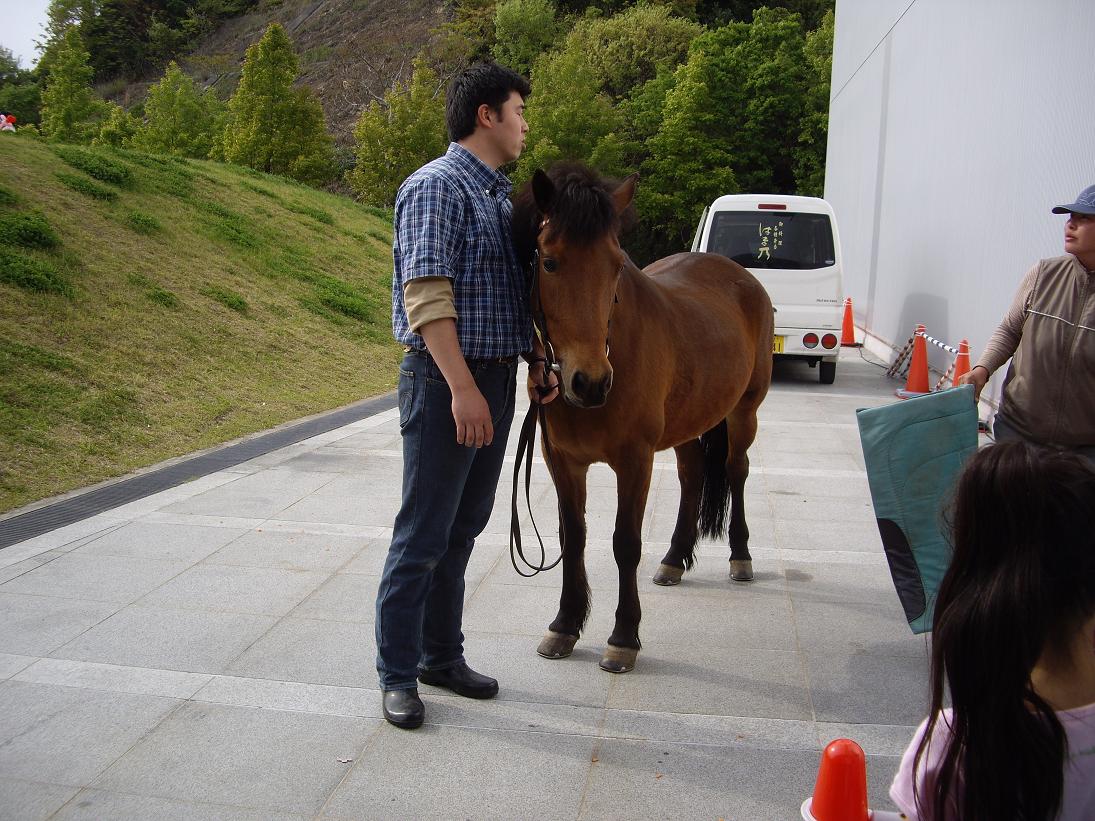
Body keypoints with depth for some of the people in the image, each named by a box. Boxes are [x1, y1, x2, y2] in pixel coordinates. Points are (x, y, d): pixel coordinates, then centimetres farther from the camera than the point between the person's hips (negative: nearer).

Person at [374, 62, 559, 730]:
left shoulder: (503, 196, 18)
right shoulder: (437, 186, -10)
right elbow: (426, 293, -19)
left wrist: (537, 362, 10)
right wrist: (462, 388, -25)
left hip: (498, 380, 9)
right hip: (446, 380, -9)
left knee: (464, 529, 14)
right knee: (423, 536, -1)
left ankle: (442, 656, 27)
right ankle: (398, 675, 12)